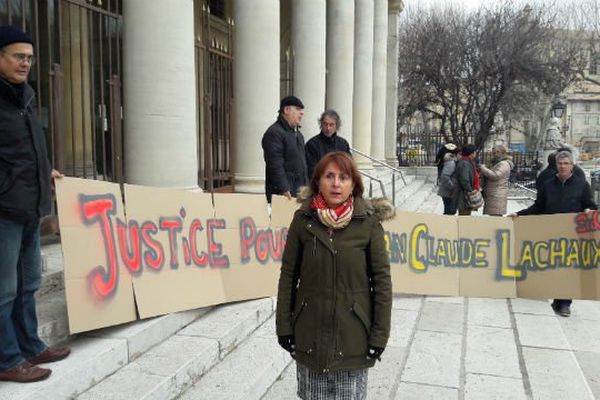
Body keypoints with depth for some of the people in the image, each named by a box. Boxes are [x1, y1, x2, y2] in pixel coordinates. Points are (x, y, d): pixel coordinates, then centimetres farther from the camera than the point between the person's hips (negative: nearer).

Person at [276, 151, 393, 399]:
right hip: (310, 333, 1)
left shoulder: (369, 222, -6)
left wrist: (380, 334, -5)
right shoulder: (303, 219, -3)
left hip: (352, 334, -1)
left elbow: (382, 279, -4)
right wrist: (284, 326, 0)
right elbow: (288, 274, 1)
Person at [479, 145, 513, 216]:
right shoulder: (496, 163, 22)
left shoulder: (504, 164, -10)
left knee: (495, 216, -13)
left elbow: (495, 175, -21)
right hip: (492, 194, 10)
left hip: (498, 195, -10)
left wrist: (482, 168, -14)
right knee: (491, 215, 10)